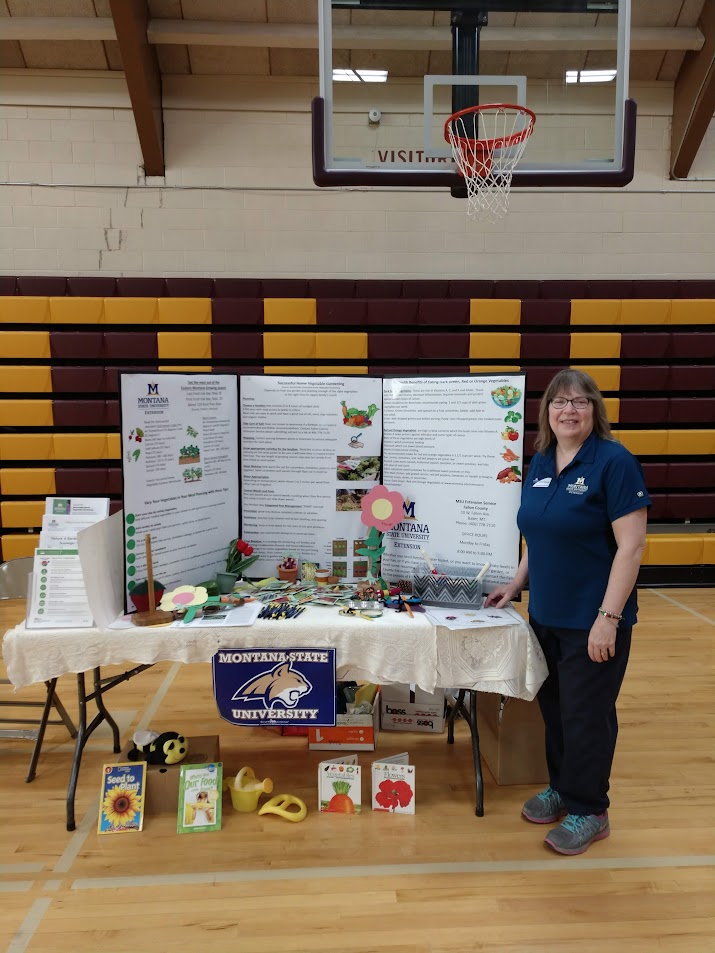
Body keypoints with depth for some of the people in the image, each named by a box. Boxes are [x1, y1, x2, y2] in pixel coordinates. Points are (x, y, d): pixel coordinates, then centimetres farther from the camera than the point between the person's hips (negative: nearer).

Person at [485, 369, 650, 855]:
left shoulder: (614, 462, -14)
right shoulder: (541, 462, 7)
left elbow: (631, 545, -17)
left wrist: (608, 618, -19)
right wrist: (517, 583, 13)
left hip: (592, 621, -6)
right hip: (546, 616, 6)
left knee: (586, 715, 6)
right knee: (553, 706, 17)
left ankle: (588, 811, 25)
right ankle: (562, 787, 37)